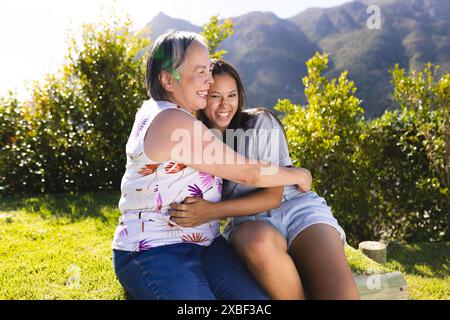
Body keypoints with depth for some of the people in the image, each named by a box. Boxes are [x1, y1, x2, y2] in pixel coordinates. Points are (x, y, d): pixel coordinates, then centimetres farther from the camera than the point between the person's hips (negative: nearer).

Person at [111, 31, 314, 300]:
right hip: (153, 250, -9)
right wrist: (297, 175, 0)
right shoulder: (174, 124, -18)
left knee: (258, 296, -11)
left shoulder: (157, 110, 12)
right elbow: (249, 173, -15)